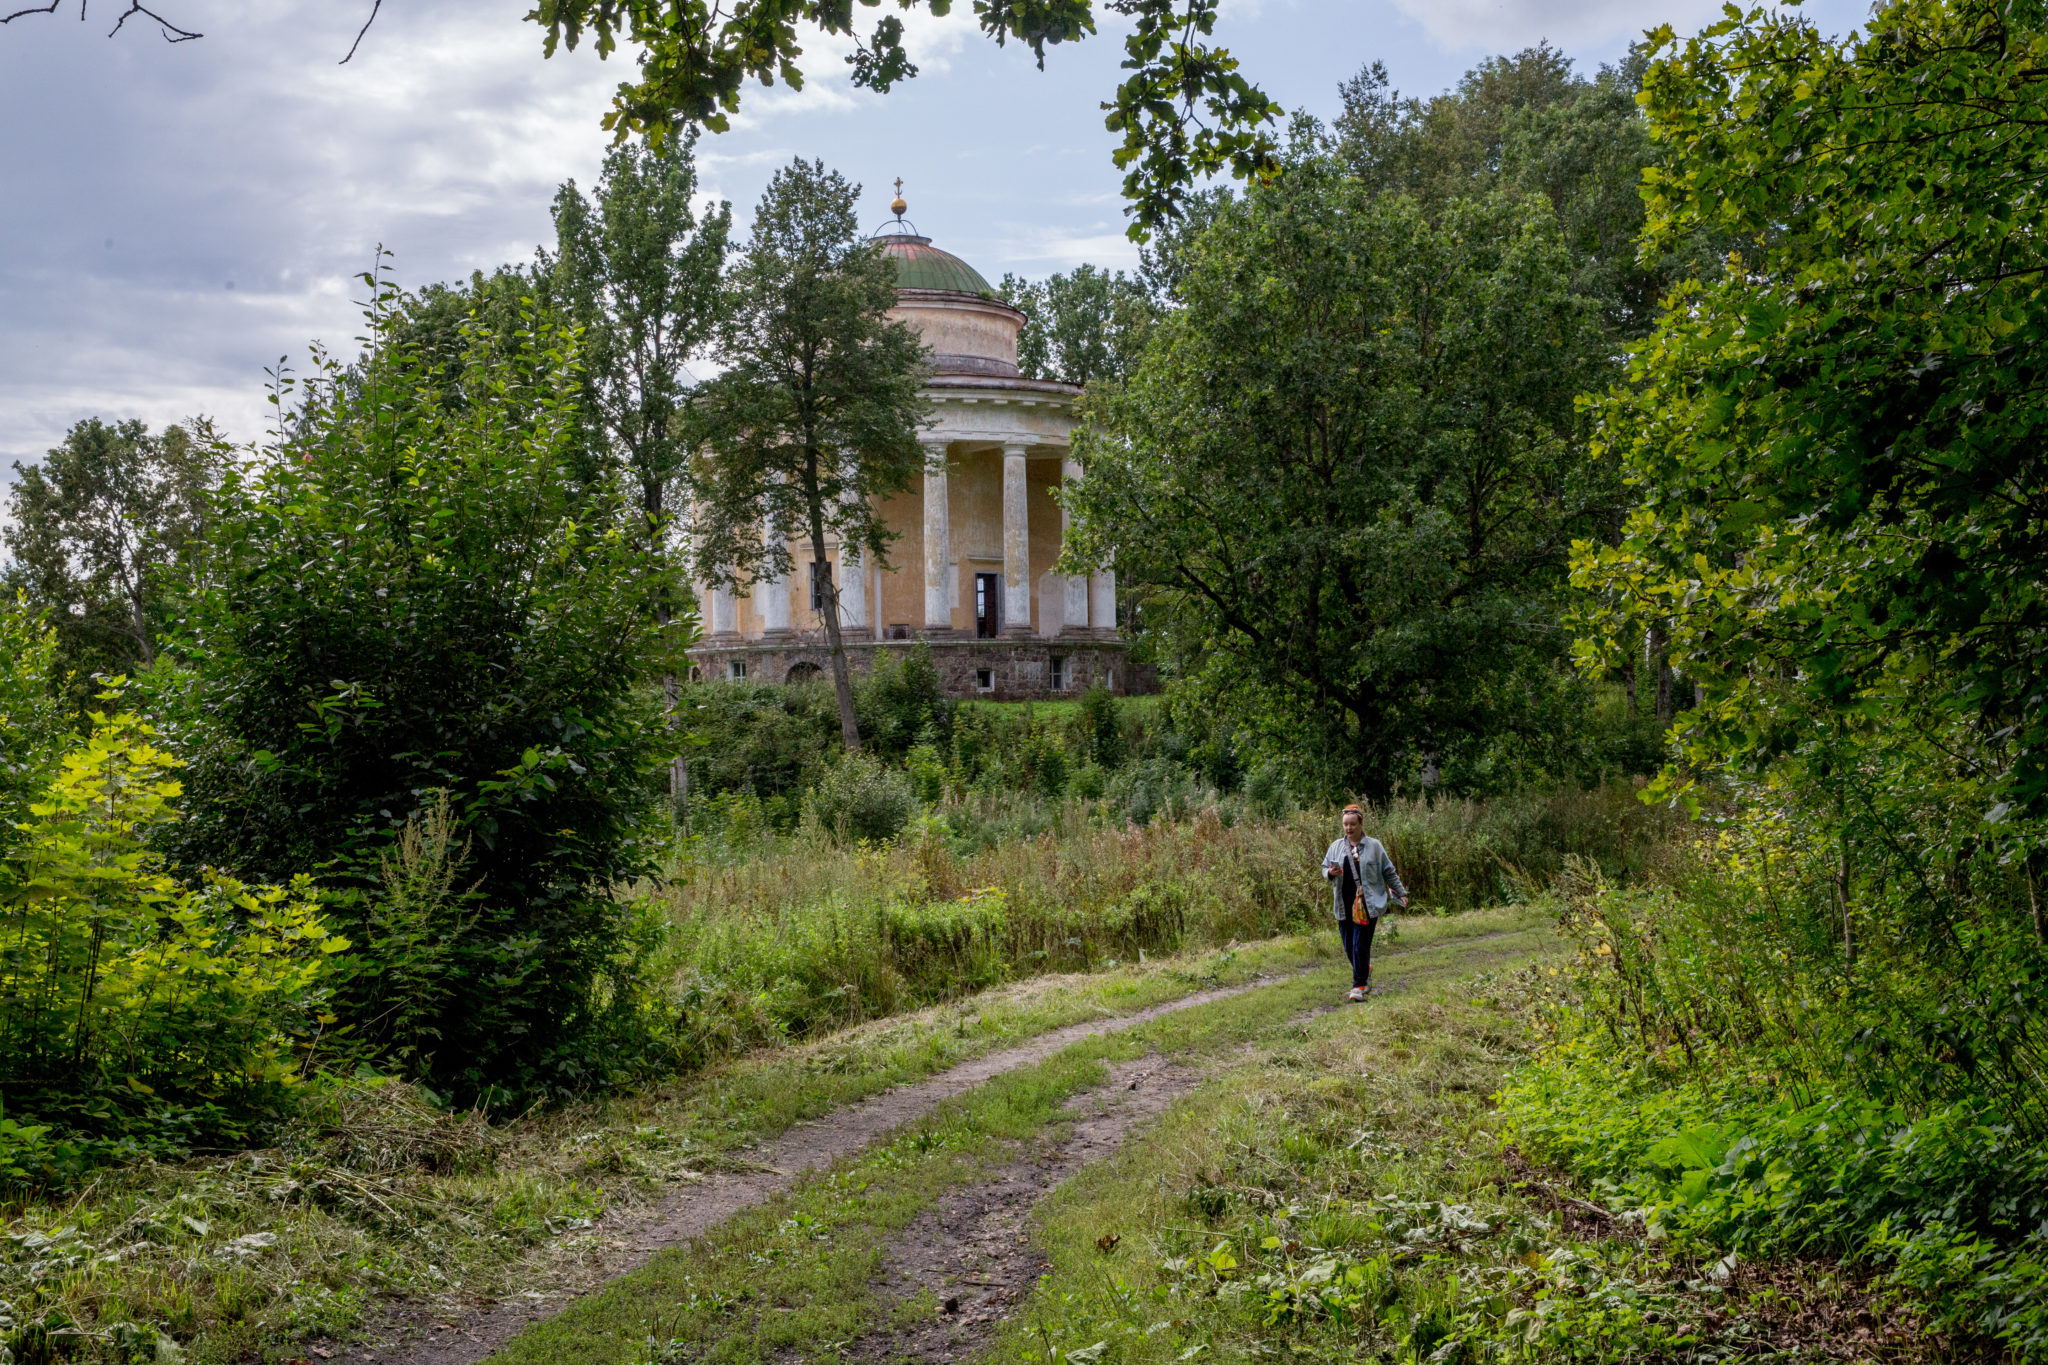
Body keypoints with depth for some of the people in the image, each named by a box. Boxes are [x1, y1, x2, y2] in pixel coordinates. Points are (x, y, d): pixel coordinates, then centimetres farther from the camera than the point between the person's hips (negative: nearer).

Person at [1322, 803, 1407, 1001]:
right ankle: (1365, 972, 32)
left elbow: (1389, 873, 9)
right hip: (1345, 906, 4)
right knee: (1349, 946, 6)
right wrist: (1330, 872, -7)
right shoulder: (1336, 847, 10)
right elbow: (1324, 867, 17)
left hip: (1367, 904, -4)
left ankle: (1359, 986, -4)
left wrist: (1400, 894, 10)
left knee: (1361, 945, -9)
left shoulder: (1374, 846, 3)